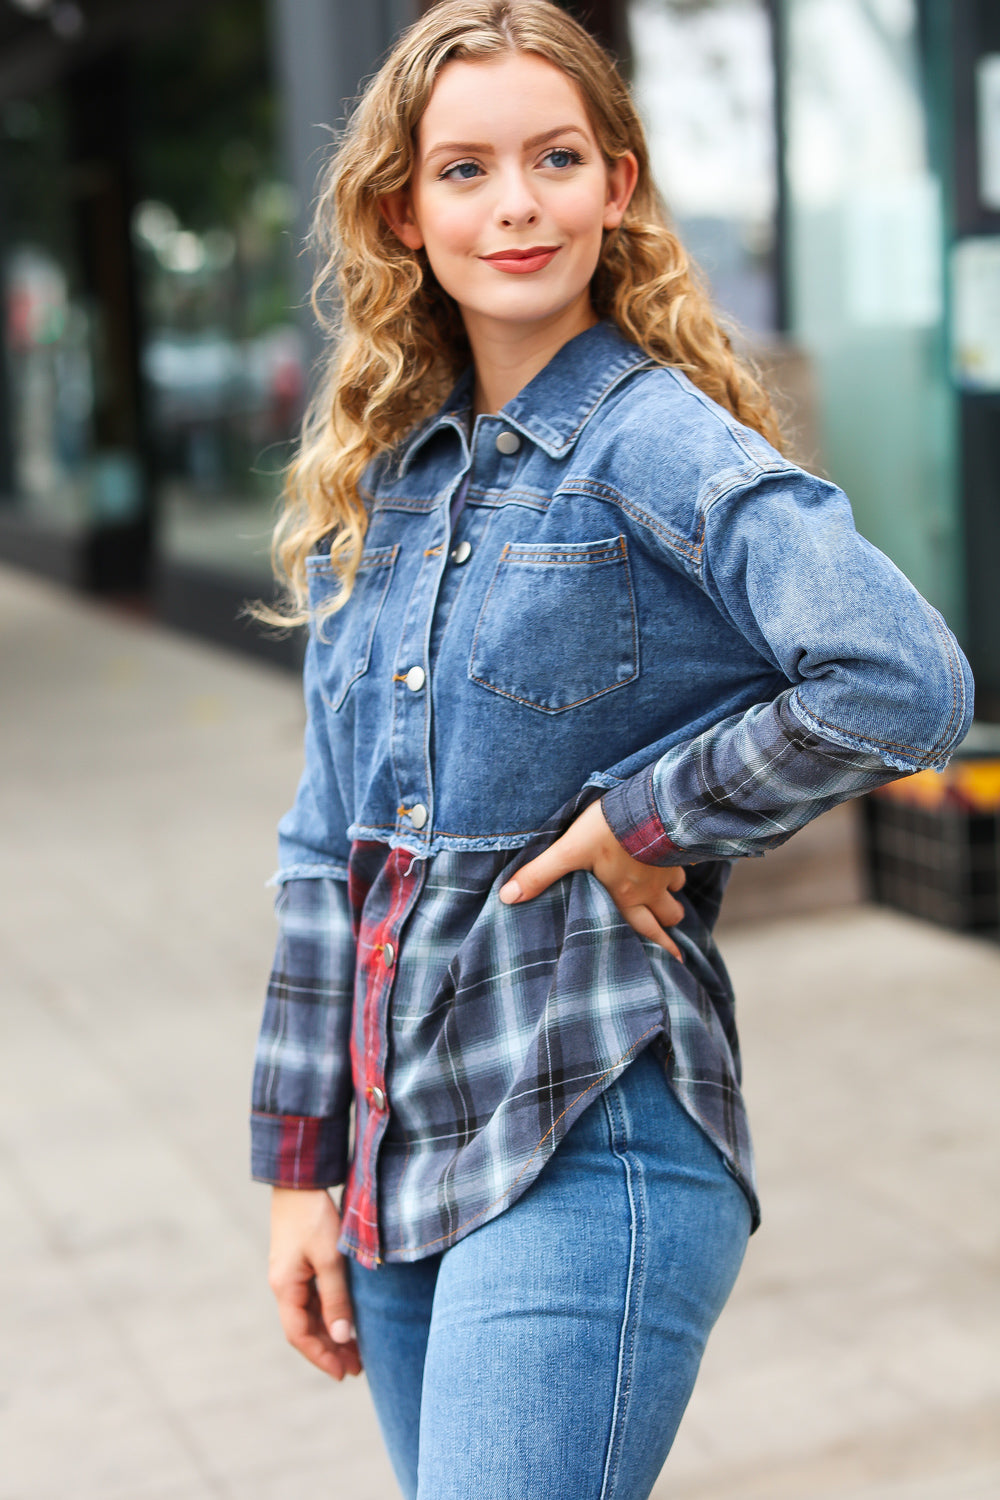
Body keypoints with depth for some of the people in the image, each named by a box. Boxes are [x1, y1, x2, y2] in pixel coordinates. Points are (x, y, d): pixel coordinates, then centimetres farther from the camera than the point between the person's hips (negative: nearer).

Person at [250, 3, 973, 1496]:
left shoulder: (659, 443, -10)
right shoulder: (376, 478, 9)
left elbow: (905, 682, -26)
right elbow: (328, 848, 12)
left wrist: (647, 817, -15)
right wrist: (304, 1163, 11)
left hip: (591, 1154, -6)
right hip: (398, 1146, 7)